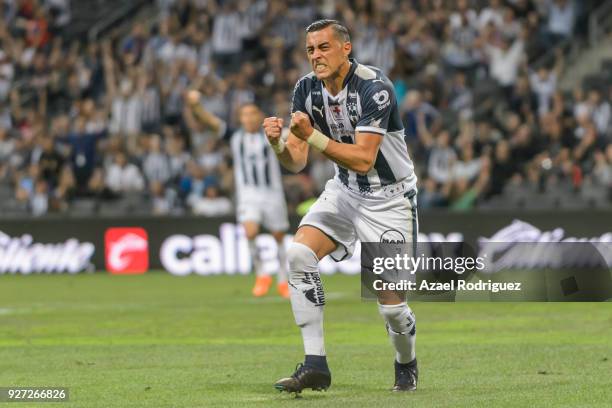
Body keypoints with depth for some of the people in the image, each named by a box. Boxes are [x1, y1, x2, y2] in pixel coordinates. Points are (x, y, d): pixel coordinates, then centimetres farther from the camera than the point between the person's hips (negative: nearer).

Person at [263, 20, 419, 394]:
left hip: (390, 197, -5)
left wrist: (313, 137, -37)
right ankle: (315, 365, -17)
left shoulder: (374, 87, -23)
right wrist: (278, 142, -26)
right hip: (345, 191, 5)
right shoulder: (307, 89, -5)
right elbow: (297, 162, -5)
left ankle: (407, 365, 27)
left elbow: (364, 159, -28)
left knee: (391, 303, -6)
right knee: (298, 254, -20)